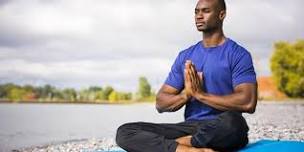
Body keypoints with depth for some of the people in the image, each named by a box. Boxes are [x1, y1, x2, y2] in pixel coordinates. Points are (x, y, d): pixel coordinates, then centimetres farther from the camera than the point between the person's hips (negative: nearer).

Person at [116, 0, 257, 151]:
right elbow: (161, 103, 12)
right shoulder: (185, 56, 16)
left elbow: (248, 103, -16)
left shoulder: (238, 54, 0)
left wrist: (201, 94, -13)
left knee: (230, 121, -42)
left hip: (223, 131, -4)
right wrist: (186, 94, -10)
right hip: (190, 127, 5)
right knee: (124, 132, -14)